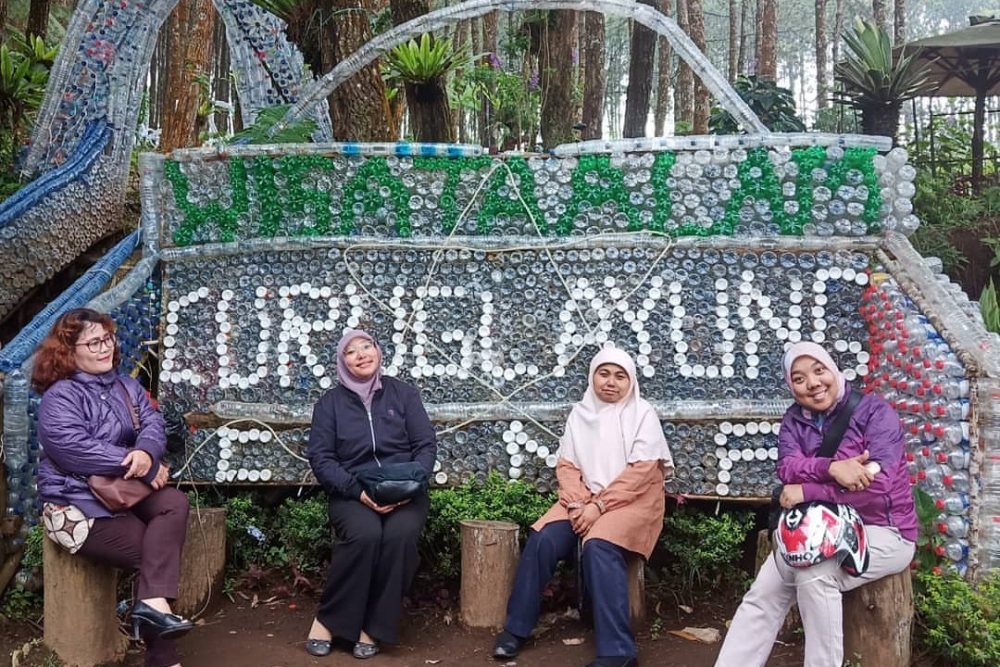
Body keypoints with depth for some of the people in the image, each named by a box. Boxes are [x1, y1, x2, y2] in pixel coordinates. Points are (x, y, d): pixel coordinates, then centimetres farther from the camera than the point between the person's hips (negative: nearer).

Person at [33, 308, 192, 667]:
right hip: (78, 503, -7)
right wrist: (146, 469, -22)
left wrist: (147, 452, -26)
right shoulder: (59, 398, -12)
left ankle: (153, 602, -31)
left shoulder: (124, 385, 12)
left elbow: (153, 422, 0)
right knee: (150, 549, -17)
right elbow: (78, 451, -25)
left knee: (174, 504, -23)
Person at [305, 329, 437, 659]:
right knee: (365, 534, -33)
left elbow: (426, 445, 6)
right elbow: (320, 458, 0)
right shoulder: (330, 402, 8)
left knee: (400, 534, -32)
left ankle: (371, 626, -17)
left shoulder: (403, 393, 11)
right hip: (352, 493, -1)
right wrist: (358, 490, -16)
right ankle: (328, 618, -14)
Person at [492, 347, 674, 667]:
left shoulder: (643, 414, -3)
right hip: (585, 499, 4)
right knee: (542, 539, -21)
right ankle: (516, 628, -6)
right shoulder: (580, 413, 9)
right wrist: (579, 504, -13)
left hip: (631, 500, -4)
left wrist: (599, 506, -18)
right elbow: (567, 466, 5)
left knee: (598, 545, -33)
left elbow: (642, 472, -12)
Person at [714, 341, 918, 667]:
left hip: (882, 531, -6)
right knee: (764, 592, -8)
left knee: (814, 575, -30)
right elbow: (787, 467, -13)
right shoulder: (795, 419, 5)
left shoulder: (874, 410, -12)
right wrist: (831, 468, -34)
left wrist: (808, 490, -21)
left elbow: (878, 483, -24)